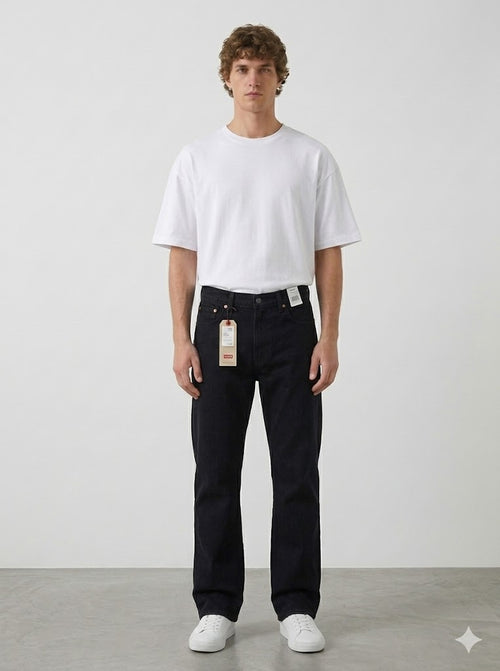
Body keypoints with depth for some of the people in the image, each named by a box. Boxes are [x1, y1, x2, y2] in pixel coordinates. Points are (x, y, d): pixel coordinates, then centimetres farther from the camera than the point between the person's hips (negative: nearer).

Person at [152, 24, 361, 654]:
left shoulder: (312, 158, 4)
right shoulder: (196, 158, 5)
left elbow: (329, 254, 3)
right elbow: (182, 255, 4)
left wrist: (328, 338, -5)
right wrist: (182, 339, -4)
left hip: (289, 321, 0)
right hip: (220, 321, 1)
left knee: (296, 471, 3)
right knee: (216, 473, 5)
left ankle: (297, 607, 15)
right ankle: (217, 607, 17)